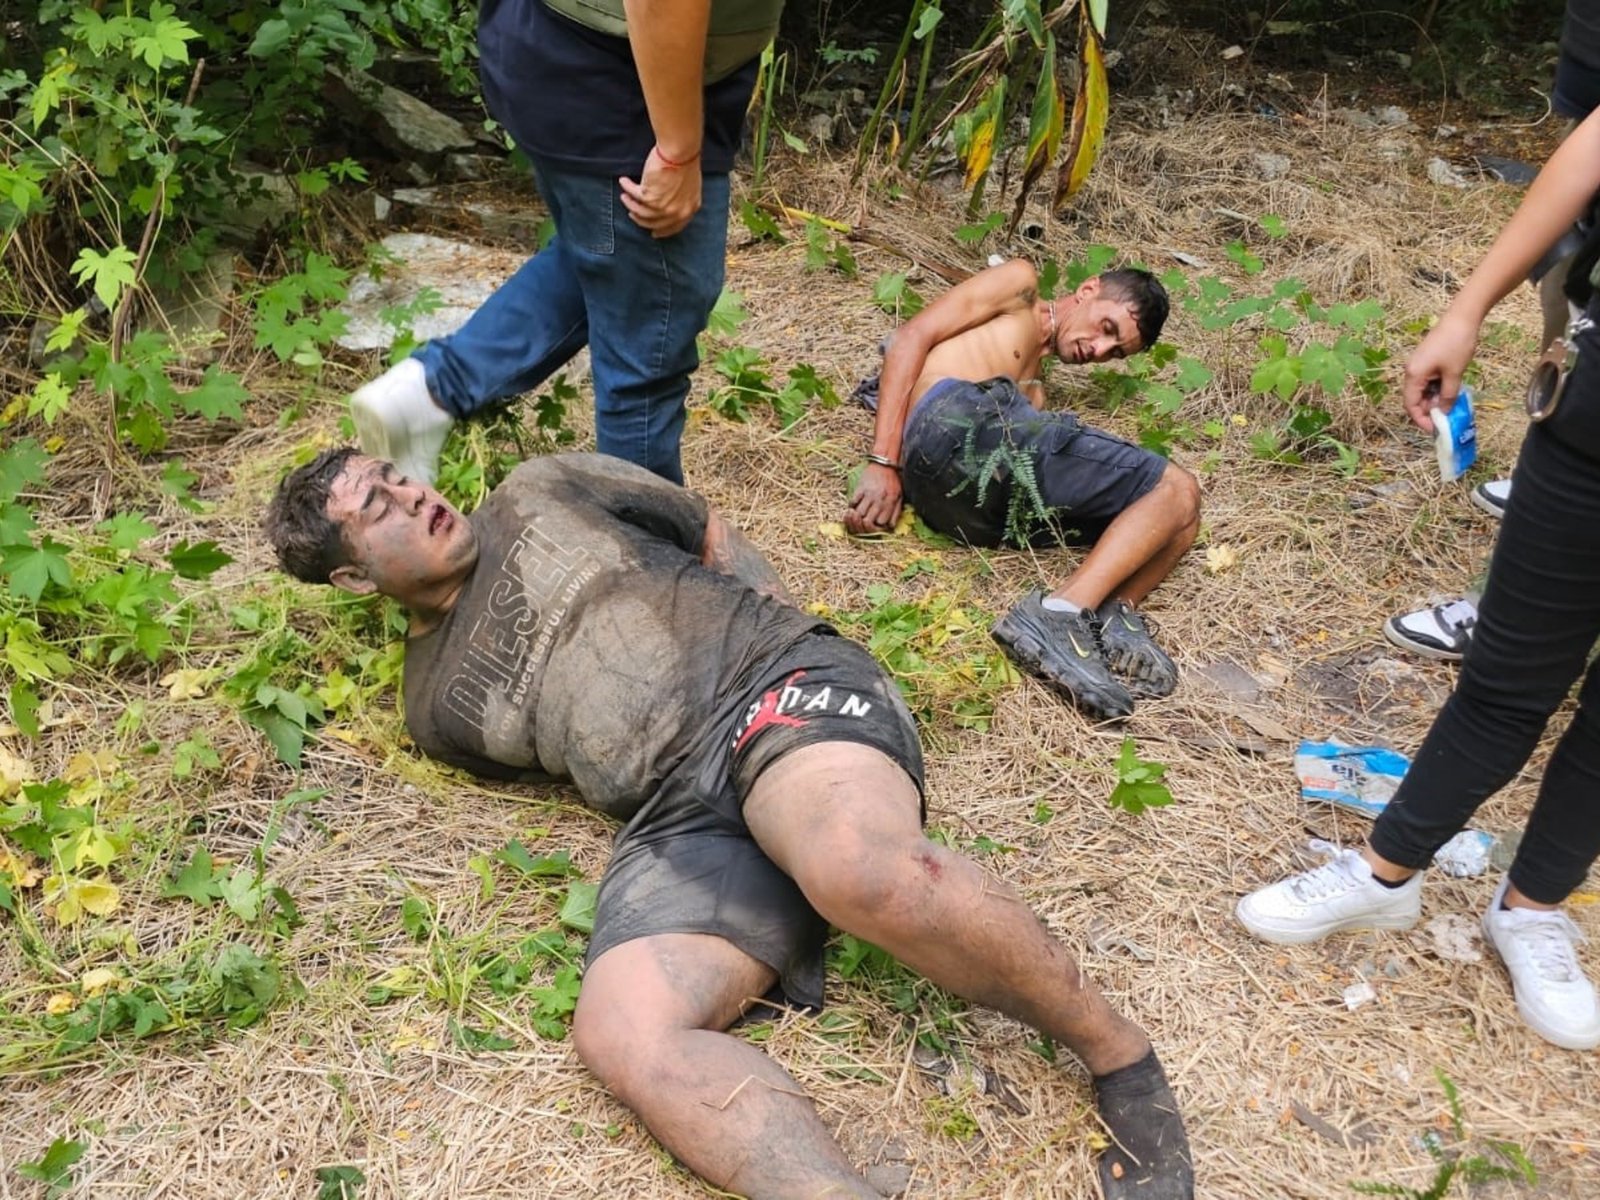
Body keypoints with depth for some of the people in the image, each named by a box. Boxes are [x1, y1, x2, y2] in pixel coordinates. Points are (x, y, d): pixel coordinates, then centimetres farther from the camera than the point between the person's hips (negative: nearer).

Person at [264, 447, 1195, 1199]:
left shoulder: (547, 491, 22)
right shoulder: (440, 705, 21)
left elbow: (713, 535, 27)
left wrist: (767, 620, 8)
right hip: (677, 819, 2)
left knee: (861, 868, -35)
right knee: (622, 1032, -28)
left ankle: (1116, 1051, -17)